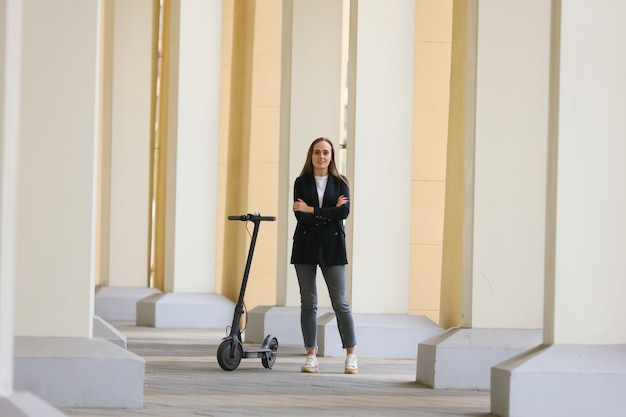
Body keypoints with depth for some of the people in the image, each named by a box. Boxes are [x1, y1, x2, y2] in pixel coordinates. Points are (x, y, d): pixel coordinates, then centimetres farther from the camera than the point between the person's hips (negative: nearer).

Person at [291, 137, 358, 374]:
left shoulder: (340, 183, 5)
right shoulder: (301, 183, 5)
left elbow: (344, 212, -11)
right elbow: (300, 216, -8)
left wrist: (312, 210, -12)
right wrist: (329, 213, -13)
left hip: (332, 247, -1)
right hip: (306, 246, 1)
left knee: (340, 302, -3)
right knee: (308, 302, 3)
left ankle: (351, 356, 4)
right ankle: (311, 355, 8)